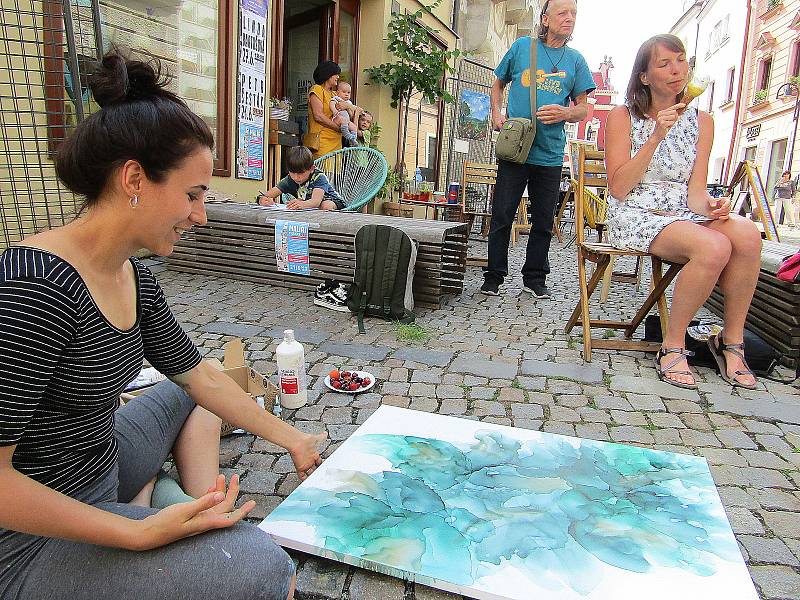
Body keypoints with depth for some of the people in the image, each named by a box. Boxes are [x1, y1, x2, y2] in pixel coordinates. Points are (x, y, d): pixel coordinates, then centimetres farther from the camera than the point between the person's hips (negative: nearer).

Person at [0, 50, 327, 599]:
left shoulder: (135, 278, 1)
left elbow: (199, 374, 9)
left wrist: (291, 439, 14)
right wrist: (140, 535, -25)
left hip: (101, 473, 9)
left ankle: (210, 520, 11)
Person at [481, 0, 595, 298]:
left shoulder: (575, 60, 10)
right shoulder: (522, 46, 7)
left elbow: (584, 108, 11)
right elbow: (498, 84, 18)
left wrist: (565, 113, -11)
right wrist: (496, 114, 1)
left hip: (550, 153, 2)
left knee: (543, 222, 7)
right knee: (502, 215, -2)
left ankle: (535, 278, 20)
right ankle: (494, 276, 11)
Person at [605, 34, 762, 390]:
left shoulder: (701, 121, 13)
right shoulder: (623, 117, 1)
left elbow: (695, 190, 5)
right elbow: (618, 189, -9)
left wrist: (709, 206, -18)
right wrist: (656, 138, -16)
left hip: (683, 216, 4)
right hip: (635, 217, -4)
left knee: (747, 235, -29)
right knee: (714, 247, -33)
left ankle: (731, 341, -11)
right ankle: (672, 347, -16)